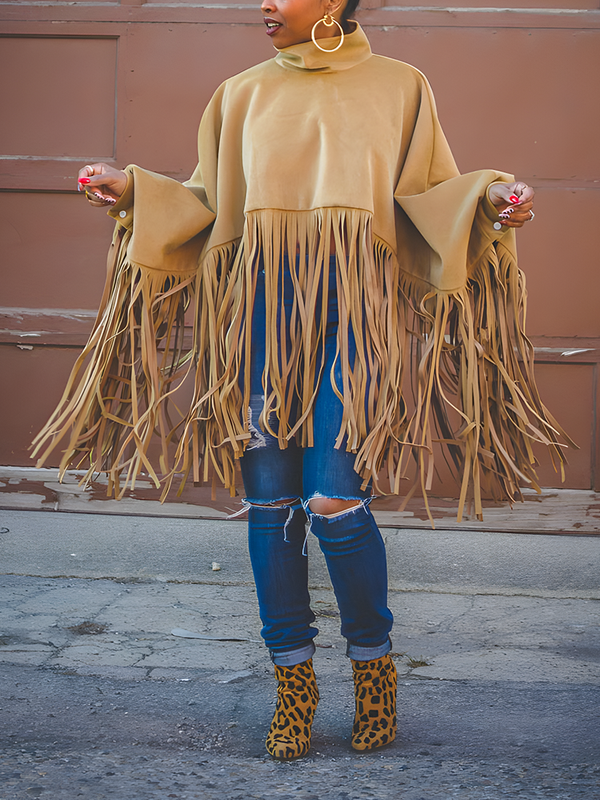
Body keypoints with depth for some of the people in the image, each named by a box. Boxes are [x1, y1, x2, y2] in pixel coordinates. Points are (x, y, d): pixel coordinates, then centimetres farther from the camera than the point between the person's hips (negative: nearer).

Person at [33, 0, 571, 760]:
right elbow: (209, 206, 15)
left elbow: (430, 199, 9)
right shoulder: (243, 94, 16)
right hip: (262, 308, 3)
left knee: (335, 501, -12)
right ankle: (293, 683, 17)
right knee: (270, 502, 1)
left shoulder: (397, 87, 11)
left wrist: (486, 201, -9)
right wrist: (136, 193, 1)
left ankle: (373, 665, 13)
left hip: (350, 307, -2)